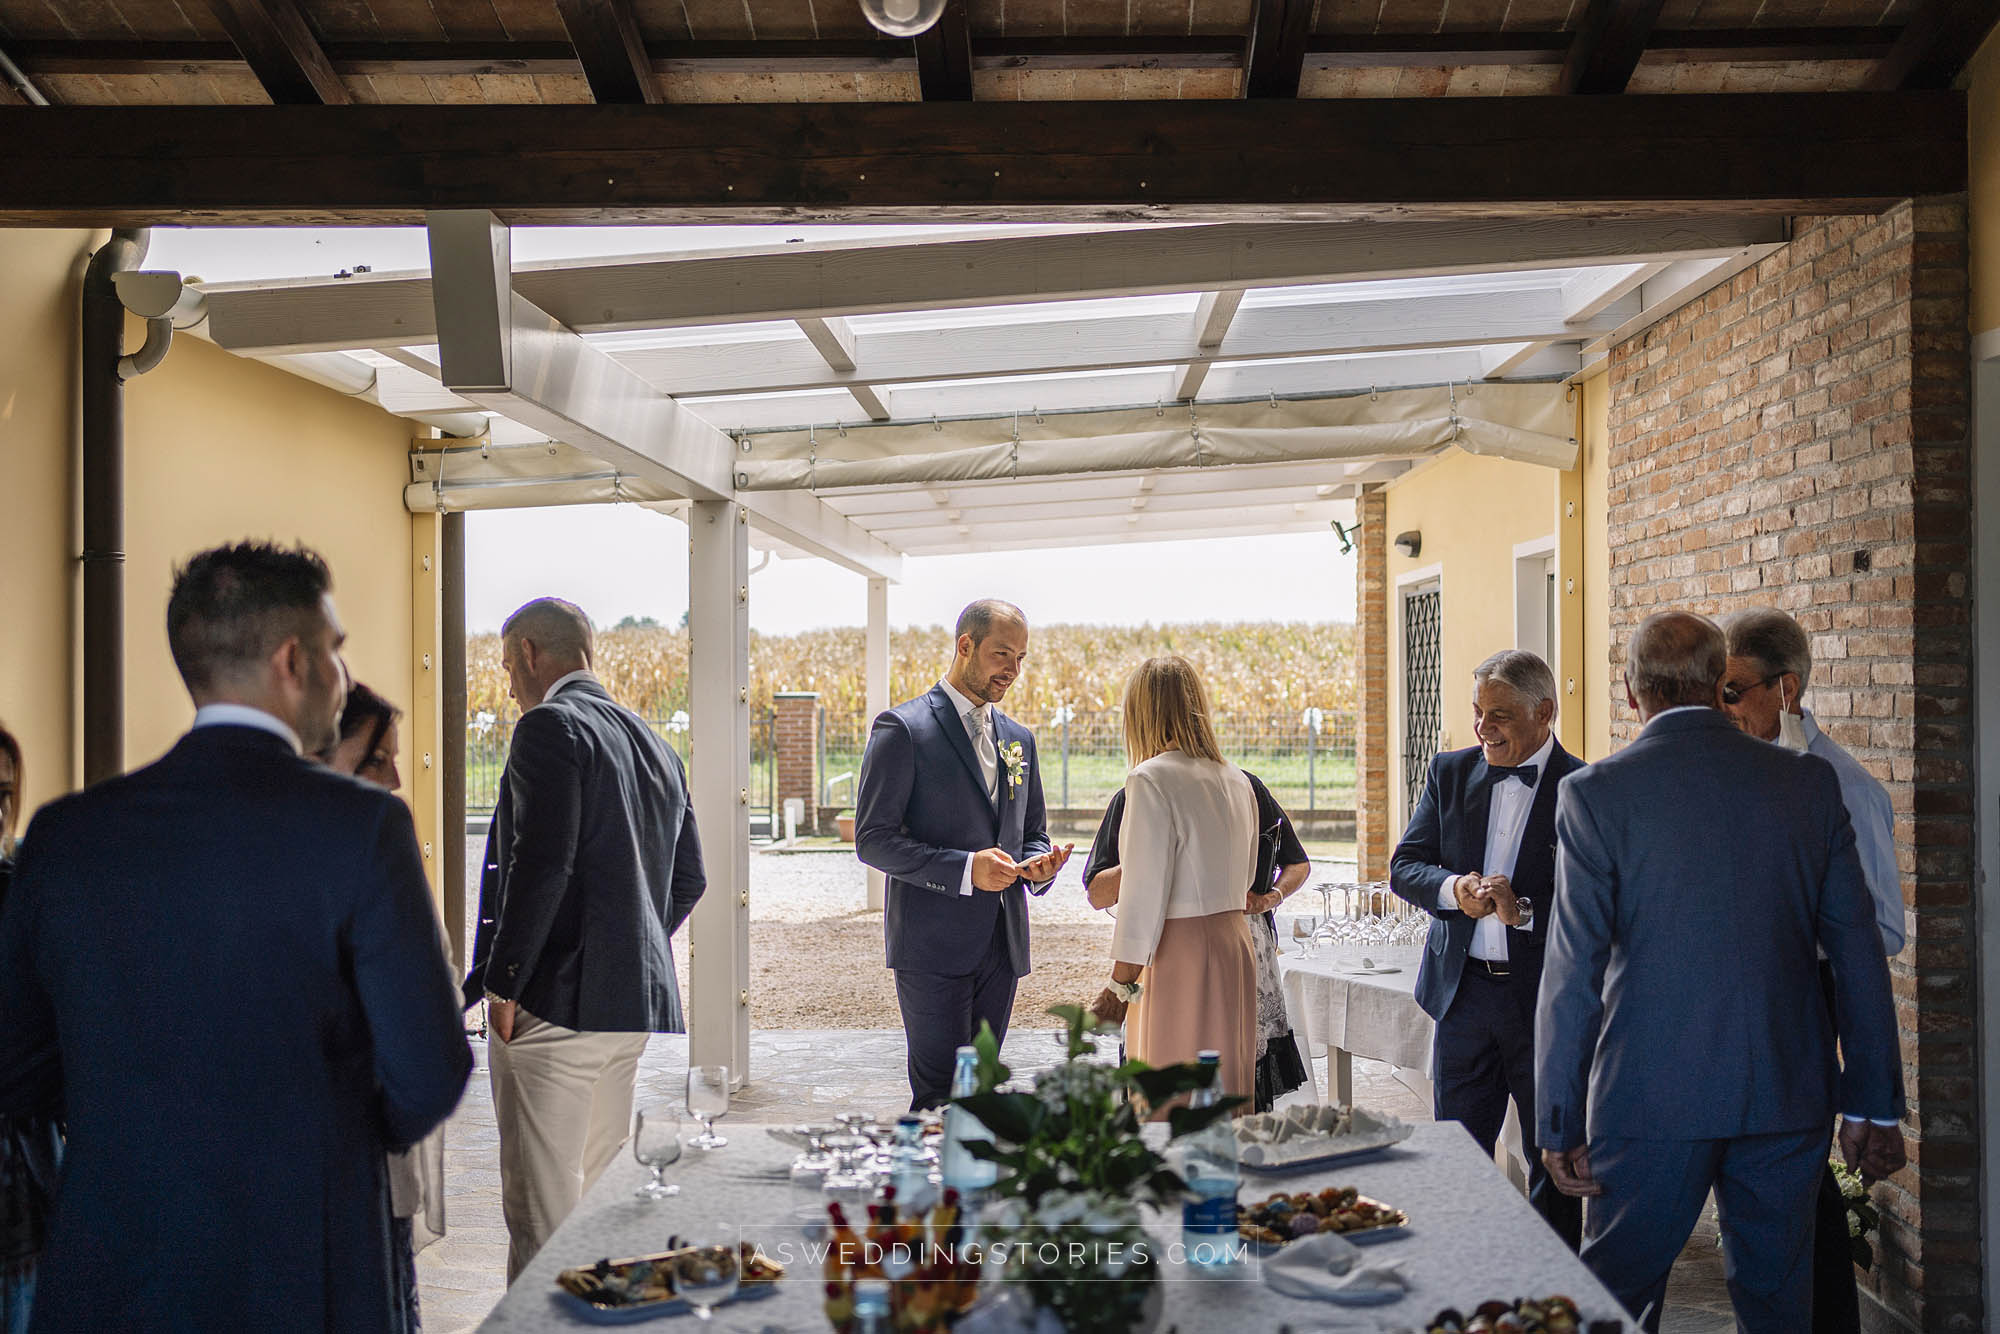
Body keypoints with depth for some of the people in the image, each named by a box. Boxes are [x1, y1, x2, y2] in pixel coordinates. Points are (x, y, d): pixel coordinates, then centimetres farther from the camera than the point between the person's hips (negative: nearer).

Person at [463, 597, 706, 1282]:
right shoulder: (655, 745, 17)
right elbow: (688, 880, 19)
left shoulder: (550, 727, -9)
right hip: (639, 1005, 8)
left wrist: (502, 983, -14)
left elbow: (542, 865, -20)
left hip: (556, 1001, -8)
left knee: (542, 1212, -2)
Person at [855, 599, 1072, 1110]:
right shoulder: (903, 728, -6)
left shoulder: (1019, 738, 15)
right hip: (932, 945, -6)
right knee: (938, 1097, -5)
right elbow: (873, 840, -11)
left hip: (1001, 944, 7)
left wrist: (1038, 866, -2)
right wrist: (965, 869, -20)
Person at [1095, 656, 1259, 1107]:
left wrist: (1120, 985, -11)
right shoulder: (1236, 780, 10)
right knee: (1224, 1098, 14)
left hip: (1180, 951, -8)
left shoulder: (1152, 779, -13)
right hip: (1236, 943, 8)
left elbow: (1144, 892, -16)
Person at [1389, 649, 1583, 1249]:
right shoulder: (1450, 773, 5)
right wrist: (1454, 889, -17)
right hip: (1463, 991, 3)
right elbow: (1404, 866, 2)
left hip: (1546, 997, -3)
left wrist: (1523, 911, -26)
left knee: (1554, 1159, 12)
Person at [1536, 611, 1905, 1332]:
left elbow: (1573, 973, -9)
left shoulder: (1596, 793, -8)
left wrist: (1560, 1123, -3)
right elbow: (1858, 952, 4)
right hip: (1788, 1094, 4)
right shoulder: (1809, 782, 2)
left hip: (1651, 1097, -3)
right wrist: (1874, 1105, 11)